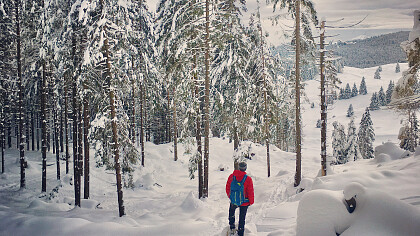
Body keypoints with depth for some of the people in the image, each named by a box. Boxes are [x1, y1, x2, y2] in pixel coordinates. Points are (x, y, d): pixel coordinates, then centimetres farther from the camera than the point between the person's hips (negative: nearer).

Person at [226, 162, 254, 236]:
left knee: (231, 212, 31)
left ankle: (232, 228, 29)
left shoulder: (231, 176, -10)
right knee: (242, 218, 13)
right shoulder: (248, 179, -19)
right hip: (244, 202, -2)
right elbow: (250, 192, -13)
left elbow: (228, 188, 3)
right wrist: (251, 202, 3)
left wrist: (230, 196, 20)